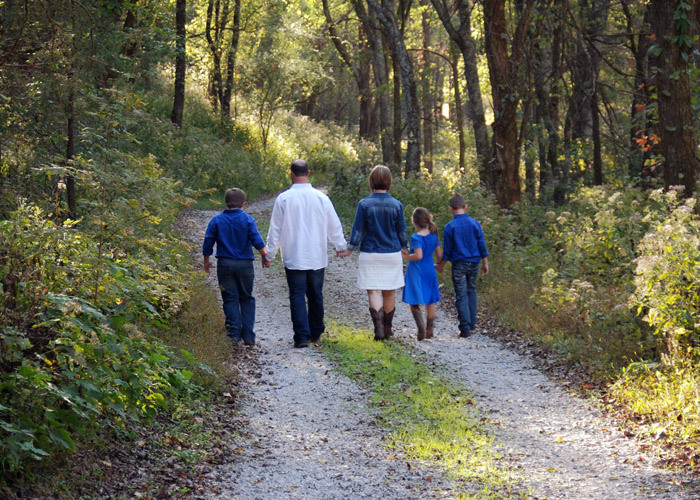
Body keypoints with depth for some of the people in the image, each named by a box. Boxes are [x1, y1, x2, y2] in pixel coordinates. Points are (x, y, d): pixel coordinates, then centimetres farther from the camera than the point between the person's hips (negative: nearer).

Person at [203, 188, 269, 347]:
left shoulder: (216, 221, 1)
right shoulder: (247, 220, -5)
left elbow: (208, 244, 2)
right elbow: (257, 241, -10)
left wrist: (206, 262, 15)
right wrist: (265, 256, 5)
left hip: (224, 264, 1)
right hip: (245, 264, -1)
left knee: (230, 300, 6)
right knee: (247, 299, 11)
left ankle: (234, 334, -3)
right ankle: (248, 336, 5)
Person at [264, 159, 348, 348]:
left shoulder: (283, 199, -7)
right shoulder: (321, 198, -3)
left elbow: (275, 230, -1)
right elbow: (334, 226, 6)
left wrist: (269, 254, 10)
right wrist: (340, 246, 24)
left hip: (294, 258, -2)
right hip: (317, 257, 2)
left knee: (297, 296, 0)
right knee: (316, 295, 14)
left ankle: (302, 336, -7)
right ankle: (316, 333, 24)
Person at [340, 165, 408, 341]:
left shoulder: (364, 204, -9)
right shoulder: (396, 205, -3)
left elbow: (358, 231, -5)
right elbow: (402, 231, 5)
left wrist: (349, 249, 8)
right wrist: (405, 248, 22)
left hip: (370, 254, -2)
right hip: (392, 254, 2)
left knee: (373, 292, -2)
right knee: (389, 293, 13)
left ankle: (378, 327, -19)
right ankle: (387, 329, 22)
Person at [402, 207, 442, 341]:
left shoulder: (416, 237, -17)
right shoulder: (434, 236, 3)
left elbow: (418, 255, -26)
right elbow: (440, 255, 7)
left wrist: (405, 257, -12)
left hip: (417, 271, -6)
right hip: (430, 271, 6)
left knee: (414, 302, 0)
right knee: (430, 301, 16)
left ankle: (421, 329, -15)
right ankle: (429, 330, 24)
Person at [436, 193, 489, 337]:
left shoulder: (450, 227, -10)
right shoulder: (475, 224, -2)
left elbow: (447, 250, -5)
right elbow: (482, 246, 2)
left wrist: (441, 265, 9)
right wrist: (485, 263, 11)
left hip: (459, 264, -3)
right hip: (474, 263, 3)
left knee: (461, 296, 0)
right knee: (471, 291, 19)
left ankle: (465, 328, -3)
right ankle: (472, 323, 21)